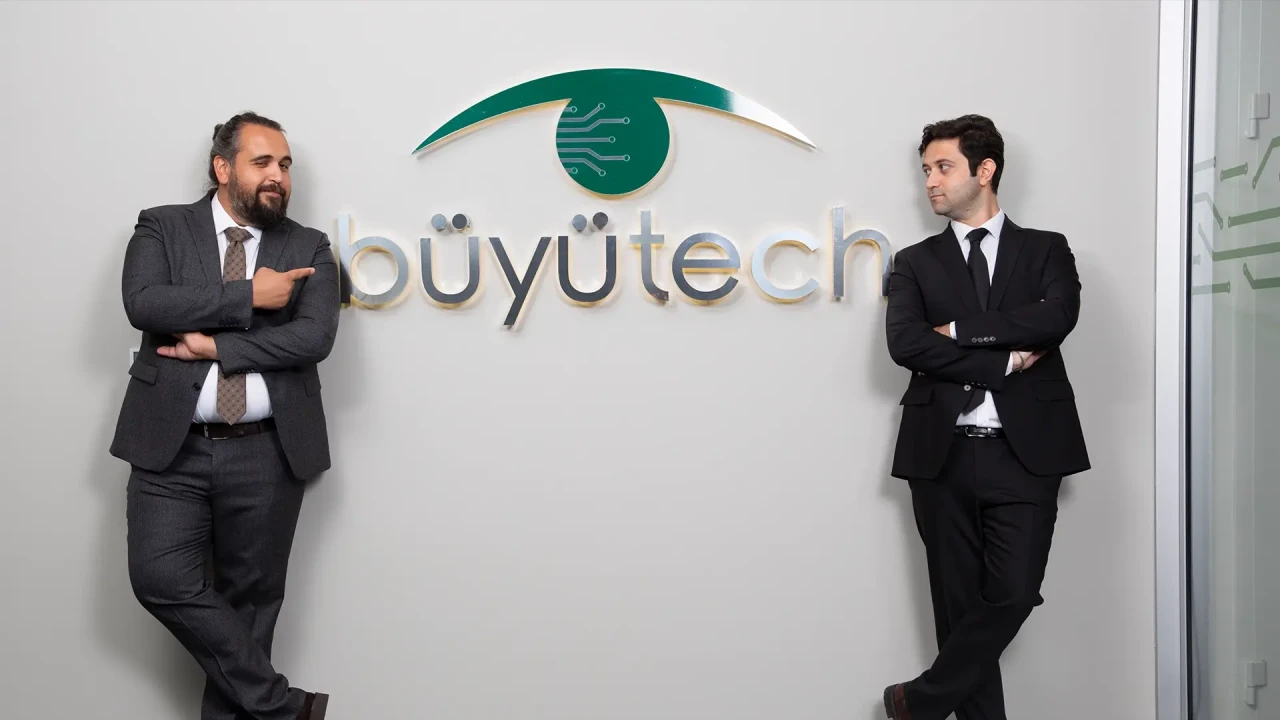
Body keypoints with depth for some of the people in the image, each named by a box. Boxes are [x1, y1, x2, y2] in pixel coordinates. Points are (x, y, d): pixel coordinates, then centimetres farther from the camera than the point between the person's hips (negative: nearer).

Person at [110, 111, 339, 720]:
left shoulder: (309, 249, 8)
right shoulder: (161, 228, 7)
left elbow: (315, 336, -8)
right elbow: (142, 303, -11)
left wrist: (216, 346, -12)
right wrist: (247, 296, -14)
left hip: (268, 453, 0)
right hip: (171, 446, 0)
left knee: (250, 595, 7)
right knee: (161, 579, -8)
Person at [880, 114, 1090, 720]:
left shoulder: (1046, 250, 10)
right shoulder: (916, 262, 10)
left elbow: (1056, 317, -11)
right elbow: (905, 343, -8)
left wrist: (959, 330, -10)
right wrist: (1004, 361, -11)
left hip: (1026, 453, 0)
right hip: (944, 455, 1)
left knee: (1012, 595, -6)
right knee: (958, 602, 6)